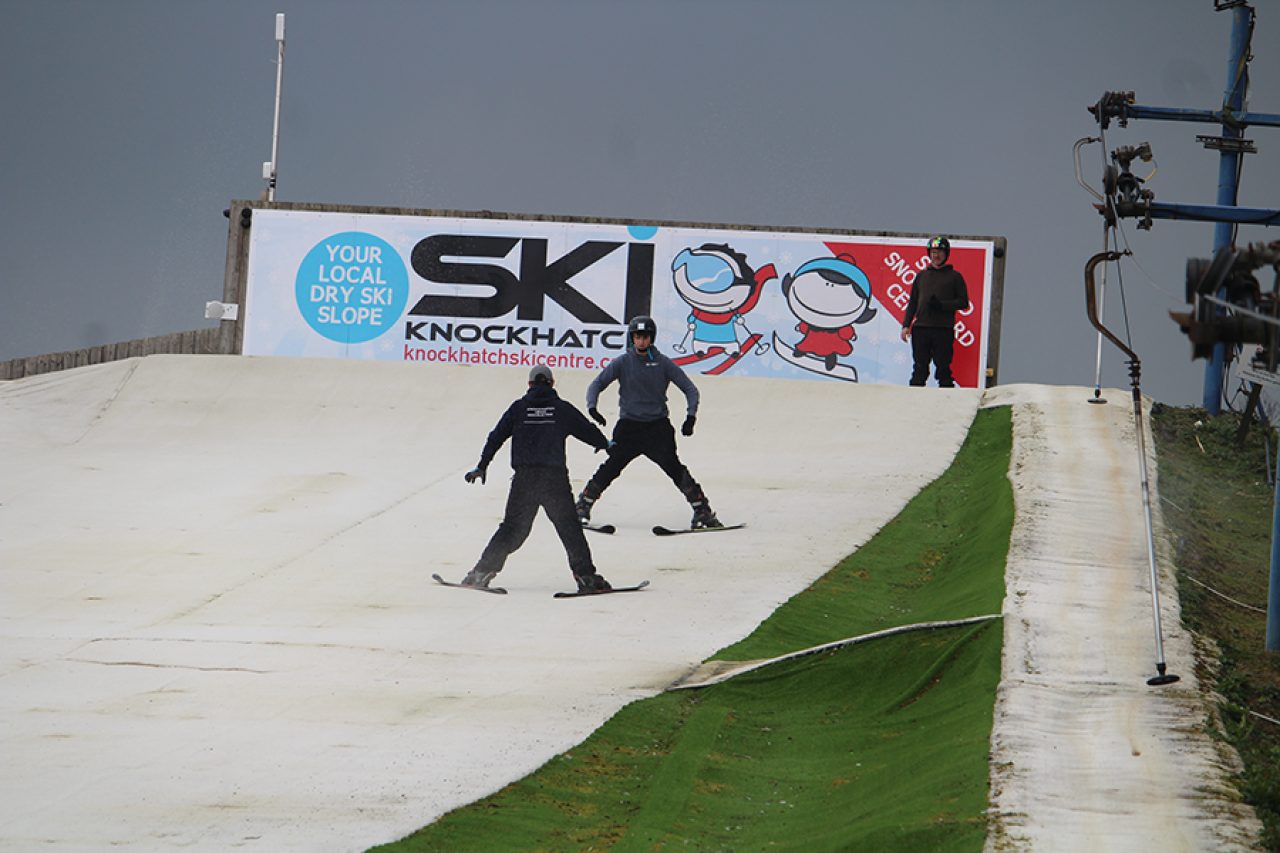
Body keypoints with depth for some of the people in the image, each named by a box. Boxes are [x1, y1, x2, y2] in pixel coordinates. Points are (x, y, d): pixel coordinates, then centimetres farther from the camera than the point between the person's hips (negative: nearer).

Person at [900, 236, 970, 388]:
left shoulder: (954, 276, 7)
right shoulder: (922, 276, 17)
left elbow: (963, 302, 2)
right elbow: (912, 302, 18)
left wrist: (942, 305, -12)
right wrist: (906, 325, 7)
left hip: (944, 330, -3)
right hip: (920, 328, 3)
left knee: (943, 368, -4)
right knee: (919, 369, 1)